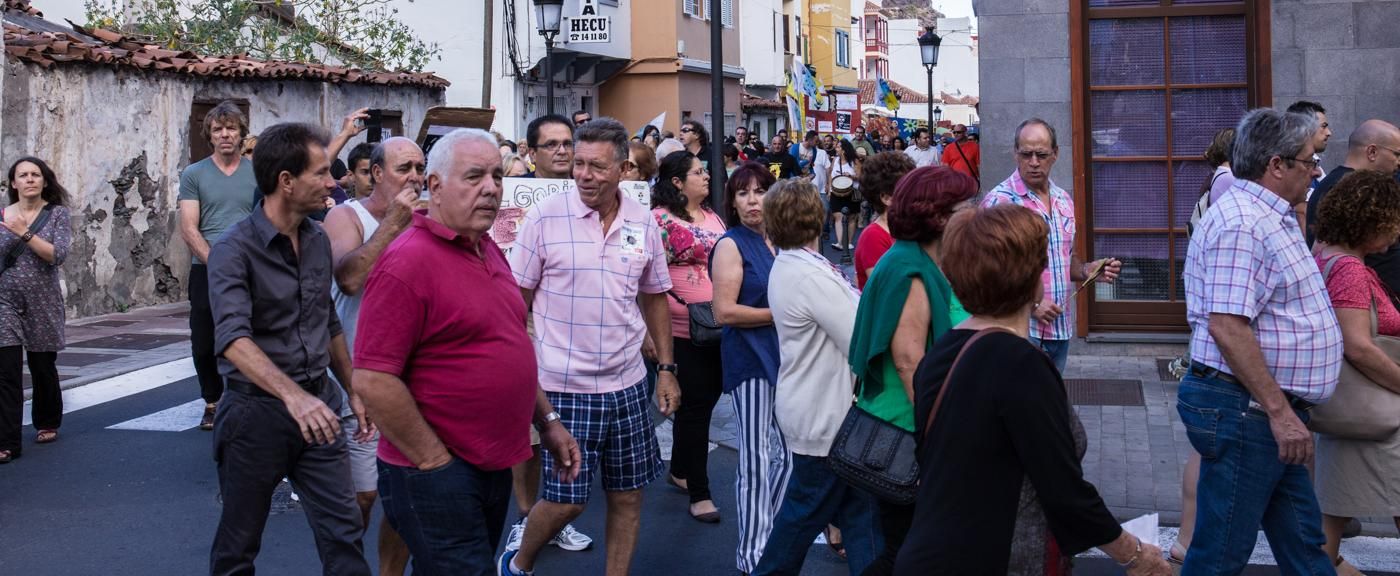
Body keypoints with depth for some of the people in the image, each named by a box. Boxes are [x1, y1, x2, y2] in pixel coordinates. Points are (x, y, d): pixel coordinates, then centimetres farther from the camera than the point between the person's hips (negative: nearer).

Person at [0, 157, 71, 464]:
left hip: (42, 302, -1)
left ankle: (47, 424, 35)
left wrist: (25, 233, -19)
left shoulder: (57, 214, 0)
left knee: (43, 367, 12)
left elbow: (58, 255, -13)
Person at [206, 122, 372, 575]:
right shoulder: (235, 249, -16)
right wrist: (292, 394, -44)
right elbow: (233, 338, -31)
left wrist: (352, 390, 17)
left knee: (344, 536, 2)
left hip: (318, 407, 5)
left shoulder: (319, 240, 5)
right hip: (257, 411, -5)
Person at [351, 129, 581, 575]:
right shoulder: (408, 261, -18)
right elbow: (372, 381, -23)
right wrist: (436, 462, -17)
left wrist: (548, 420, 17)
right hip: (437, 477, -9)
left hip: (494, 468, 9)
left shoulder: (487, 250, 10)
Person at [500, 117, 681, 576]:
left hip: (626, 384, 4)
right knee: (566, 499, 1)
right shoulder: (545, 218, -8)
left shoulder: (643, 223, 3)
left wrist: (666, 369, 11)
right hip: (563, 385, -4)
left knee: (628, 495, 10)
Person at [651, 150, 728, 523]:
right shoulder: (661, 218, -12)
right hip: (685, 331, -8)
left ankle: (680, 470, 34)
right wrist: (684, 309, -19)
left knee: (708, 398, 16)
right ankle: (699, 493, 10)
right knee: (696, 406, -1)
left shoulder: (712, 215, 13)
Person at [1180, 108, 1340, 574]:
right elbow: (1227, 327, -27)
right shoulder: (1241, 224, -19)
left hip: (1273, 412, 11)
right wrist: (1279, 411, -24)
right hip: (1245, 409, -11)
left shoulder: (1272, 217, 15)